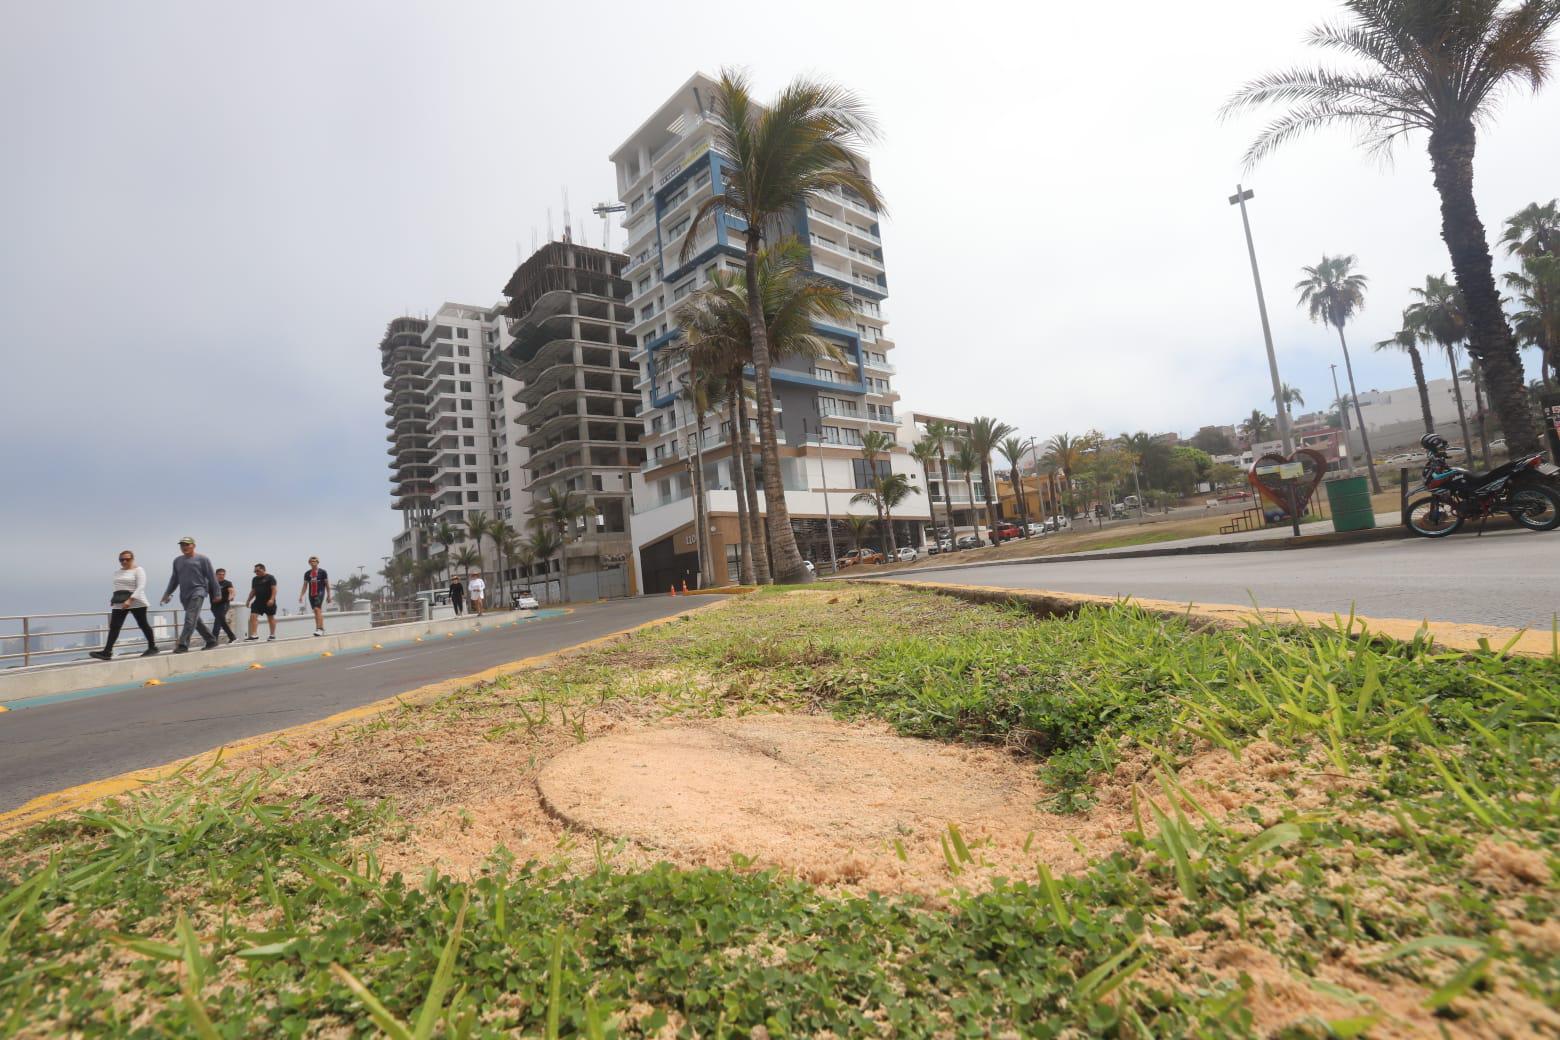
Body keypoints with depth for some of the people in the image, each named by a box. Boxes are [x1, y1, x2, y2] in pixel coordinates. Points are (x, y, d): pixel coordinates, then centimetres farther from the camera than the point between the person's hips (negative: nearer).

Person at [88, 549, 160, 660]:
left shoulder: (138, 570, -4)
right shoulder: (117, 573, 16)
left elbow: (141, 587, -15)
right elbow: (117, 588, 22)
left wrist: (130, 600, -25)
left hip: (136, 602, -6)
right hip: (119, 603, 6)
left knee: (143, 624, 1)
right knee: (114, 626, -5)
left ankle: (152, 647, 9)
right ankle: (107, 652, -10)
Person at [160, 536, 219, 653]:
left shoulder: (202, 559, -1)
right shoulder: (177, 560, 14)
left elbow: (211, 577, -1)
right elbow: (174, 579, 21)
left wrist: (216, 594, -2)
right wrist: (167, 593, 15)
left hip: (198, 592, -6)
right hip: (184, 595, 6)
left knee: (190, 620, -14)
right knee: (195, 621, 10)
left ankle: (183, 645, -17)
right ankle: (211, 640, 20)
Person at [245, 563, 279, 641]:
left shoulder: (270, 577, -6)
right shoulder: (254, 579, 13)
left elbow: (274, 589, -13)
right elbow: (253, 591, 20)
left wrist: (272, 599, -23)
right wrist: (248, 600, 13)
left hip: (268, 602, -5)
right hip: (258, 601, 5)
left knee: (271, 618, 6)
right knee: (253, 616, -11)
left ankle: (273, 635, 17)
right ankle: (253, 635, -12)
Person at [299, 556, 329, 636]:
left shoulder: (322, 572, 0)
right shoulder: (307, 573, 11)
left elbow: (327, 584, 3)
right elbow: (305, 586, 14)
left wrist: (328, 596, 1)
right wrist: (301, 596, 6)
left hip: (320, 593, -5)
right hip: (311, 594, 5)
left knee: (317, 609, -19)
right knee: (316, 612, 9)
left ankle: (319, 629, -24)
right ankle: (321, 629, 16)